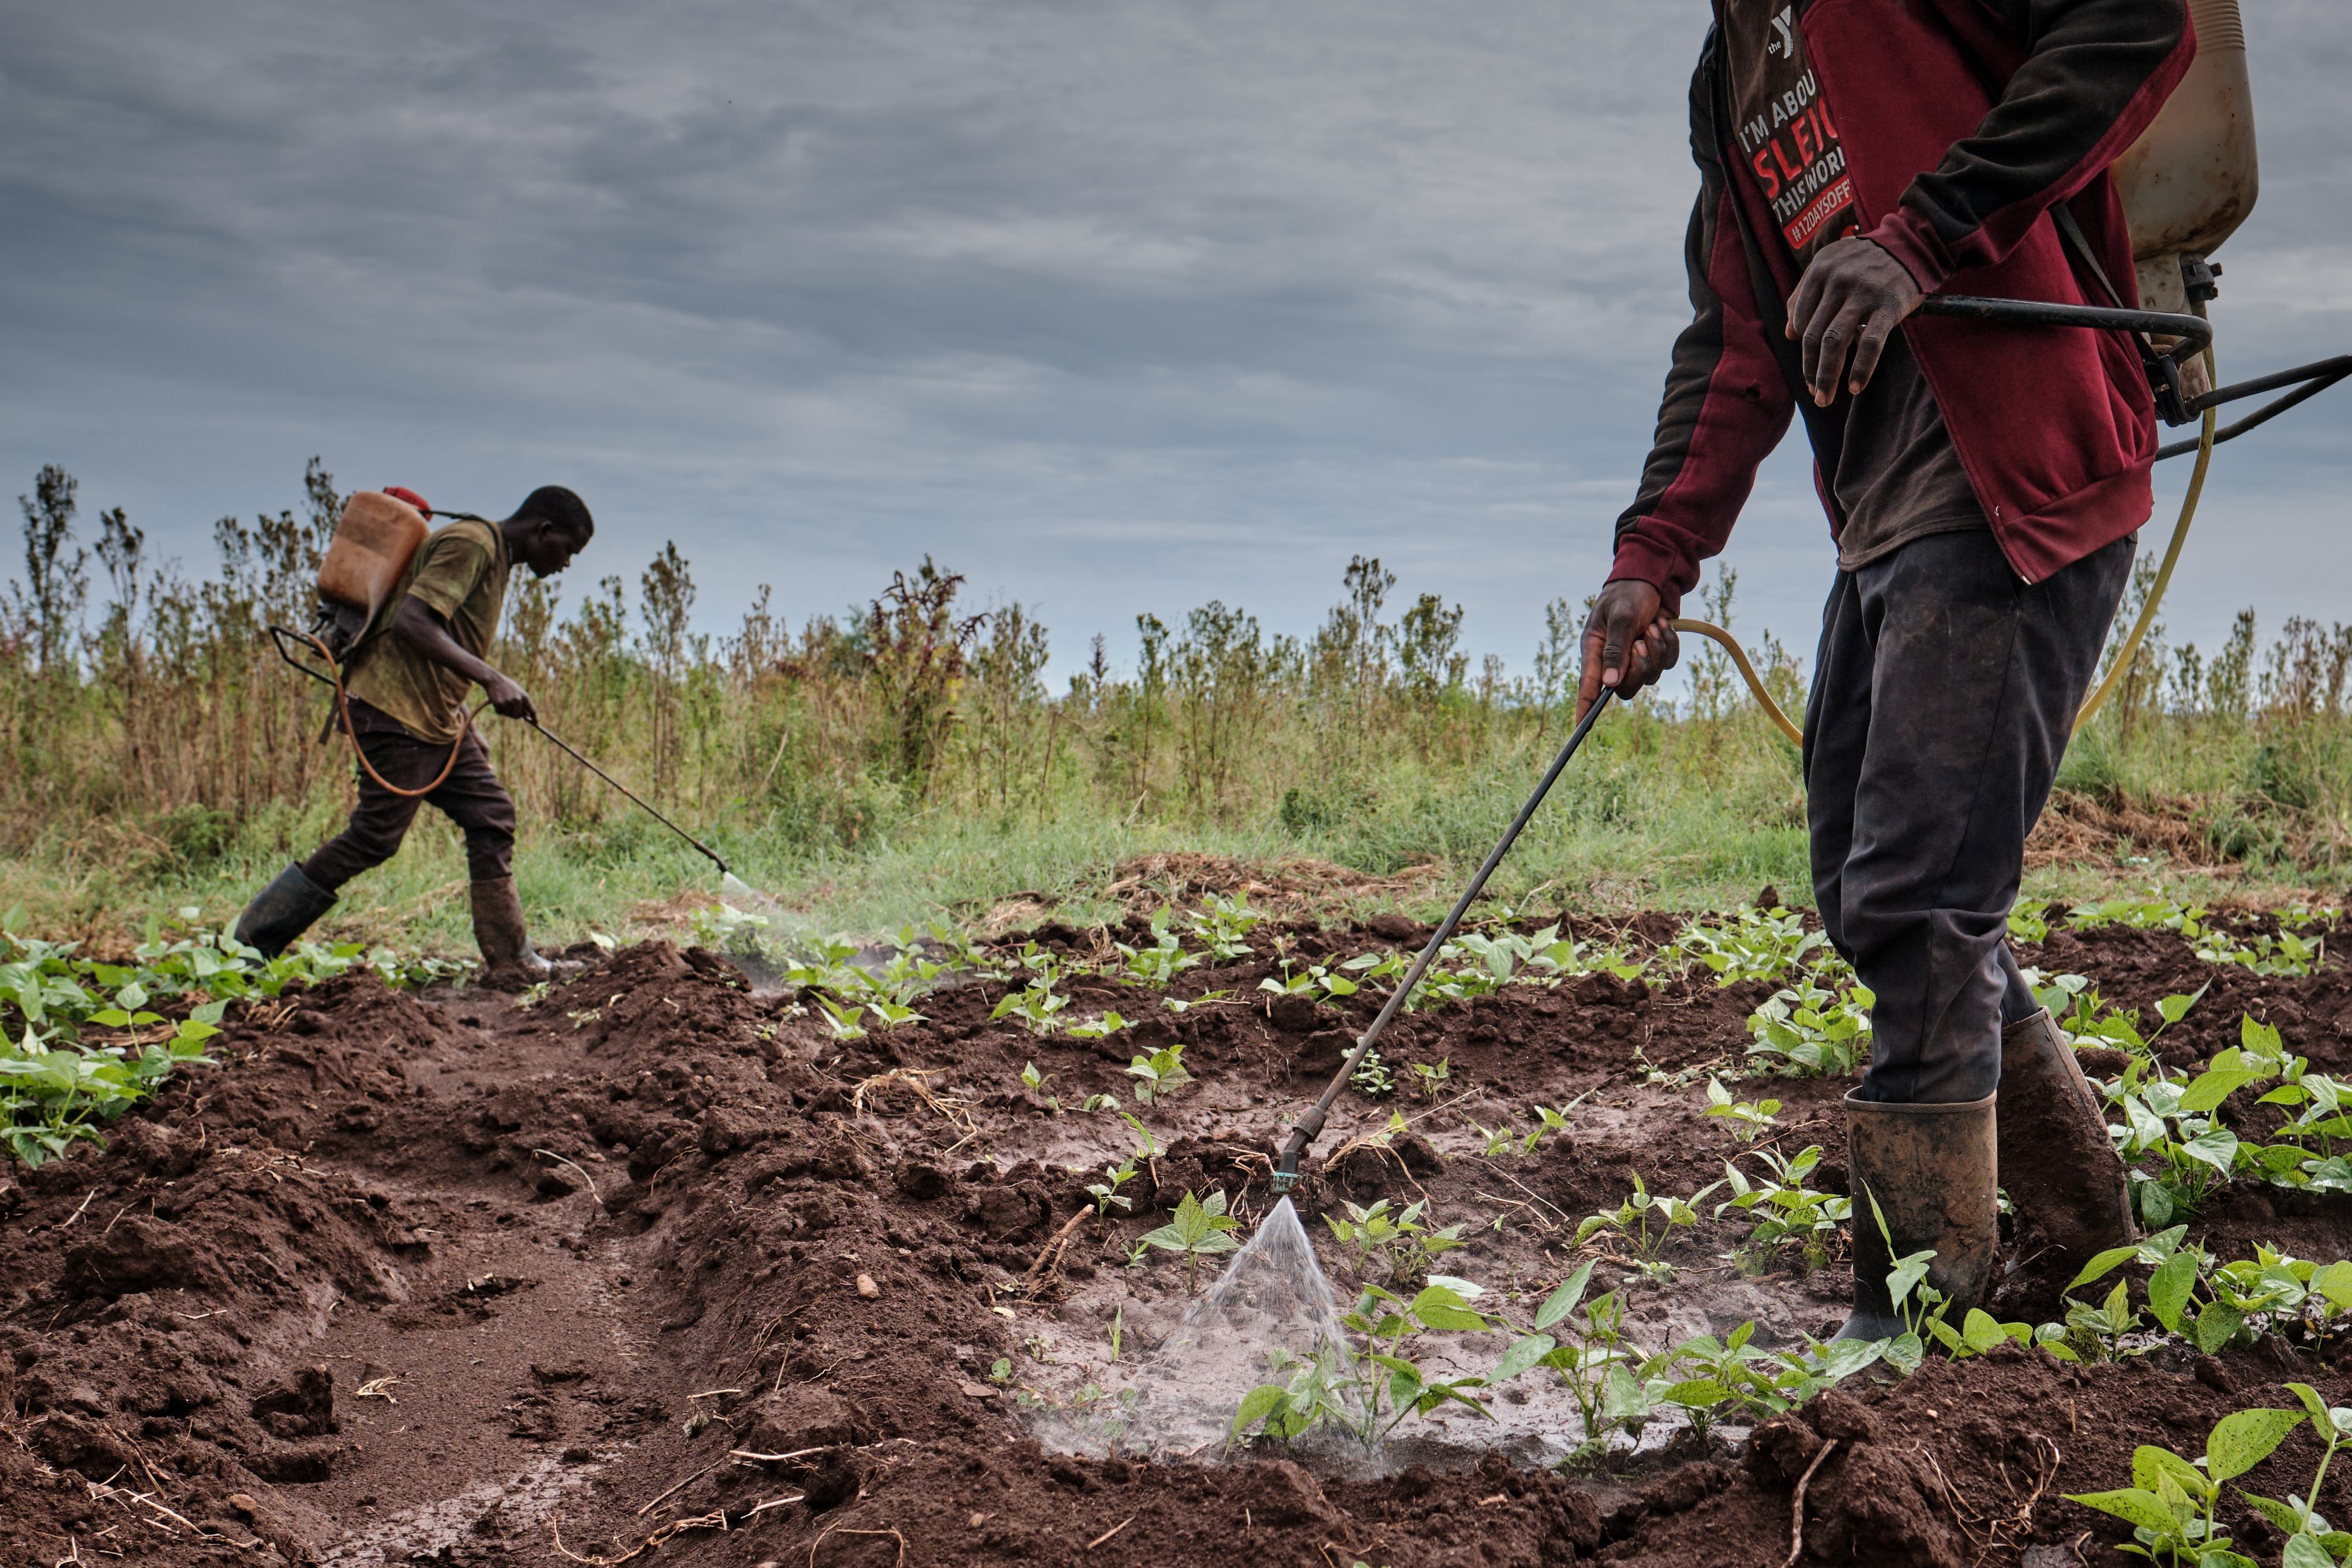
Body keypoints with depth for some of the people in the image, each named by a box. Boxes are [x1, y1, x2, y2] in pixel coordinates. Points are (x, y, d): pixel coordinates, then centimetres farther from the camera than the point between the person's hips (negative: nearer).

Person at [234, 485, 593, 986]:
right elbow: (411, 622, -28)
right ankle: (251, 942, 6)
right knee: (374, 837, -6)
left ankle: (510, 961, 6)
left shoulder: (495, 557, 16)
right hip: (396, 711, -10)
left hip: (439, 718, 10)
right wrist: (491, 679, -33)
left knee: (491, 818, 4)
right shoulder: (470, 545, -16)